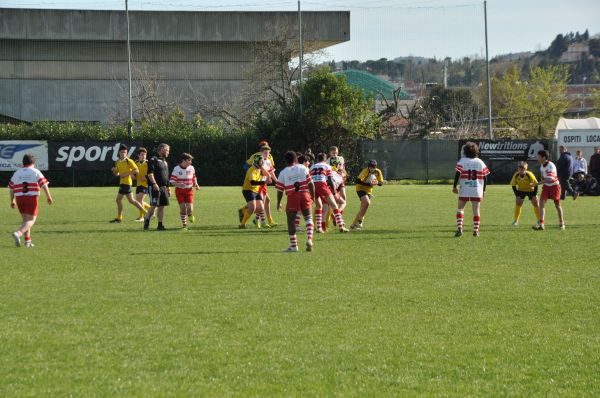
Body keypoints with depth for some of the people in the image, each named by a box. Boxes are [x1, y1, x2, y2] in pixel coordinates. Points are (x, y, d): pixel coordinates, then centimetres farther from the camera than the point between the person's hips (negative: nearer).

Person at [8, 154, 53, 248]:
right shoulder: (35, 172, 0)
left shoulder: (16, 173, 11)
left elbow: (11, 188, 11)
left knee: (25, 220, 19)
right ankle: (18, 233, -27)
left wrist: (12, 201, 20)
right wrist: (48, 196, -6)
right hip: (32, 198, -4)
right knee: (31, 220, -3)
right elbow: (44, 184, -9)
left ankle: (27, 240, 15)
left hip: (19, 198, 4)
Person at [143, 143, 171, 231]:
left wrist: (168, 187, 23)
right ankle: (146, 221, -2)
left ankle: (160, 225, 9)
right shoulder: (153, 160, -6)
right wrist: (154, 183, -25)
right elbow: (150, 173, -16)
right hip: (154, 187, -8)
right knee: (154, 205, -14)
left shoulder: (165, 162, 22)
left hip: (163, 187, 8)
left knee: (162, 206, 6)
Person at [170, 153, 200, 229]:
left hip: (189, 190, 2)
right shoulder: (176, 169, -10)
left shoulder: (191, 168, 1)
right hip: (179, 191, -2)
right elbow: (172, 181, -11)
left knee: (189, 208, -10)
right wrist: (178, 184, -29)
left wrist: (196, 184, 1)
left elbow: (194, 178, 18)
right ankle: (184, 224, 8)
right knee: (182, 208, -7)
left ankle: (190, 215, 27)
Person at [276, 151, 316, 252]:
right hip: (305, 195, 2)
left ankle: (293, 245, 4)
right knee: (308, 218, 15)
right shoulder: (303, 168, 8)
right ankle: (309, 239, -4)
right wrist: (313, 197, 12)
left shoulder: (283, 173, 5)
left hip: (292, 198, -2)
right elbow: (310, 184, 3)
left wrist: (278, 203, 14)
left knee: (291, 220, 6)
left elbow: (280, 190, 4)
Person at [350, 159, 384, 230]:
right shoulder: (366, 171, -23)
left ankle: (354, 224, 14)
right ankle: (360, 221, -16)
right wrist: (368, 184, -34)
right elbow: (358, 181, -30)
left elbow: (381, 183, 1)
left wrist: (377, 182, -23)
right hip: (361, 189, -6)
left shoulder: (378, 172, -6)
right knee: (367, 203, -28)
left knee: (362, 209, 4)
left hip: (369, 191, 6)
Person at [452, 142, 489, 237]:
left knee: (460, 209, 9)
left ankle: (459, 228, -5)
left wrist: (454, 186, -3)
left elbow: (457, 174, -11)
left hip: (464, 190, -2)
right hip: (477, 190, 2)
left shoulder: (462, 161, -3)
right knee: (476, 210, 5)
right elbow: (485, 177, 5)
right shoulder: (480, 162, 7)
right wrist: (483, 190, 13)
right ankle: (476, 231, 2)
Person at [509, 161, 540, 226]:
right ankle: (516, 221, -1)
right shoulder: (516, 176, -23)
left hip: (531, 190, -2)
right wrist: (517, 195, -14)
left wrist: (534, 195, -21)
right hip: (521, 190, 2)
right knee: (518, 204, -11)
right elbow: (513, 185, -9)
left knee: (536, 204, -6)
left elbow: (535, 184, -22)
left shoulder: (529, 175, -31)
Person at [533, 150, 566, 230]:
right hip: (546, 186, 6)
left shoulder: (551, 166, -24)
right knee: (541, 203, -11)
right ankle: (541, 223, -17)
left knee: (557, 205, 9)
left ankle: (561, 223, 26)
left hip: (554, 186, -6)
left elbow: (549, 179, -33)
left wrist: (538, 183, -35)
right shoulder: (542, 165, 1)